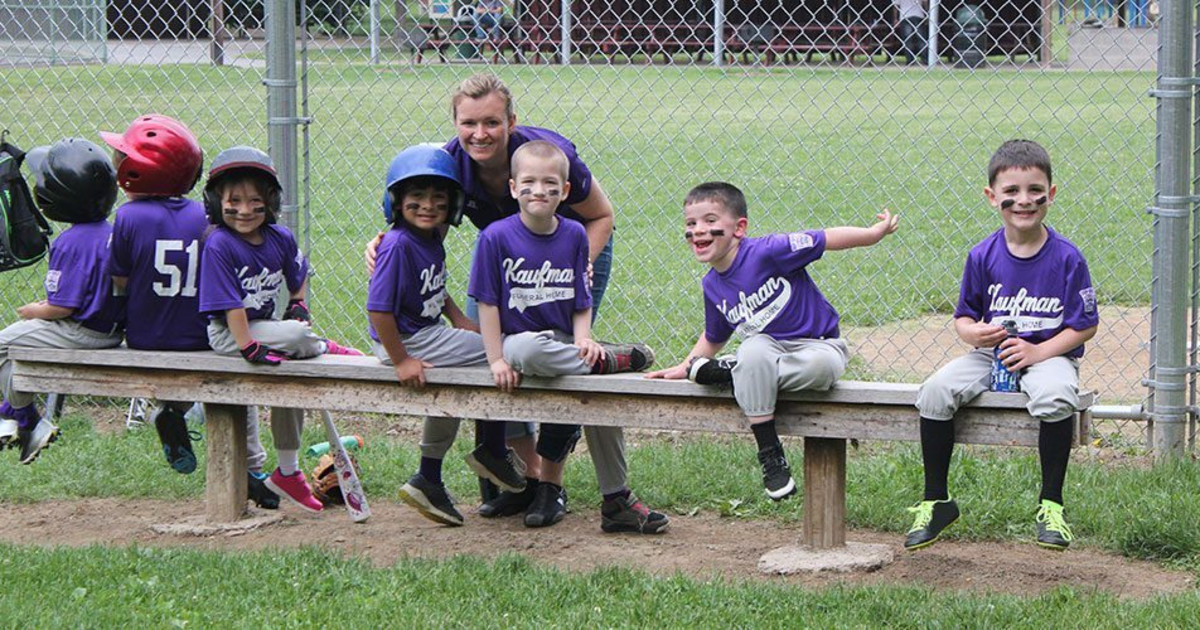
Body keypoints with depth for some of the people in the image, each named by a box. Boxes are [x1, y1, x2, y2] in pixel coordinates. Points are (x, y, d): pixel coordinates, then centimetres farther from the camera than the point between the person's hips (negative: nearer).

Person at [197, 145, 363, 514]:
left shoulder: (279, 238, 0)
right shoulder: (218, 245, -19)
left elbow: (299, 273, 22)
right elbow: (231, 306, -23)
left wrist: (298, 306, 8)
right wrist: (249, 348, -27)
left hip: (264, 323, 7)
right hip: (227, 332, -7)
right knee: (295, 337, -30)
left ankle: (288, 473, 18)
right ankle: (325, 349, 7)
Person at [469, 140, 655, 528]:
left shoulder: (574, 235, 4)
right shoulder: (496, 237, -6)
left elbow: (582, 303, 8)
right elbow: (487, 302, -5)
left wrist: (583, 339, -11)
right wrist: (496, 360, -11)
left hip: (563, 341, 4)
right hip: (517, 339, -4)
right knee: (532, 351, -40)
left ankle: (550, 486, -3)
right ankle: (609, 361, -17)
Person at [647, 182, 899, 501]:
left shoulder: (766, 252, -15)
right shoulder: (712, 286, 5)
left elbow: (825, 239, -17)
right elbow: (714, 336, 22)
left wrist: (875, 233, -21)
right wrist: (685, 367, 15)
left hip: (817, 346, -4)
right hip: (768, 352, 4)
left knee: (821, 366, -38)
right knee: (754, 349, -32)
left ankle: (732, 373, -19)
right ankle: (770, 456, -26)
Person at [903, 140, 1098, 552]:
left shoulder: (1067, 258, -7)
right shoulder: (983, 256, 0)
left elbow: (1085, 325, -4)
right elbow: (963, 317, 9)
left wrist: (1038, 351, -17)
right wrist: (973, 333, -16)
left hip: (1050, 354, -3)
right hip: (991, 353, 3)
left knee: (1053, 396, -36)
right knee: (936, 391, -22)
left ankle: (1051, 505, -17)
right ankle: (936, 502, -6)